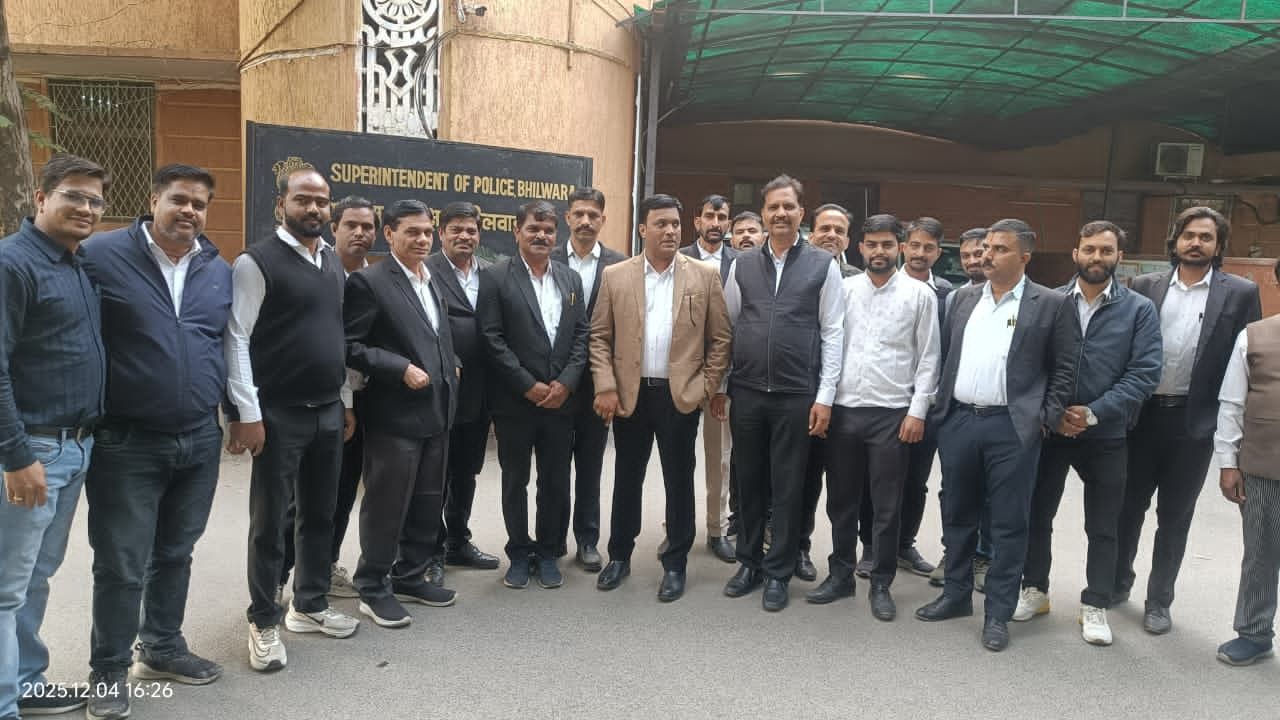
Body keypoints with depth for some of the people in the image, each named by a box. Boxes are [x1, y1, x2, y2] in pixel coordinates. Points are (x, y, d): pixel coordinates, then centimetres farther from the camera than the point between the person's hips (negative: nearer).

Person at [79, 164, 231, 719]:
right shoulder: (100, 256, -9)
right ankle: (108, 673, 22)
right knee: (121, 565, 4)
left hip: (200, 441, 5)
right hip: (126, 443, -5)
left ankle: (162, 649, 35)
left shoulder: (220, 270, 8)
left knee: (175, 554, 18)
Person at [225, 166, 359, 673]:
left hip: (328, 412, 6)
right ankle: (263, 622, 19)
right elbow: (236, 340, -12)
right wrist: (247, 414, -16)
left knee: (319, 515, 15)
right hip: (279, 415, -6)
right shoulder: (257, 262, -9)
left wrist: (347, 399, 14)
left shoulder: (334, 263, 11)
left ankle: (310, 605, 31)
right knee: (270, 522, 4)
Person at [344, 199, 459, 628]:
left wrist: (450, 366, 9)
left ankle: (410, 577, 30)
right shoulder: (369, 282, -10)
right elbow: (350, 346, -14)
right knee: (386, 505, 3)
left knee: (428, 504, 15)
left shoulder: (432, 282, 15)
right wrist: (402, 369, -20)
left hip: (435, 413, 8)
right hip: (395, 415, -8)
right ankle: (373, 589, 18)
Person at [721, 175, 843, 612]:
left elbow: (832, 334, -2)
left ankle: (778, 572, 20)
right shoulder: (742, 266, 7)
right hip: (746, 392, 3)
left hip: (796, 395, -2)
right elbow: (726, 327, 10)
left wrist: (824, 397, -6)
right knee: (749, 482, 13)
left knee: (787, 487, 6)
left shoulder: (823, 266, 0)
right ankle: (749, 562, 29)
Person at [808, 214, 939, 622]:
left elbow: (928, 358, 1)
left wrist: (917, 411, -6)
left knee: (887, 507, 6)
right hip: (843, 409, 2)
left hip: (891, 413, -2)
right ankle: (840, 575, 26)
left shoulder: (920, 294, 1)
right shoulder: (843, 289, 6)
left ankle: (881, 584, 20)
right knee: (841, 501, 12)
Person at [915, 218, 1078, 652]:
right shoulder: (964, 299, 12)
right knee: (957, 515, 14)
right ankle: (957, 594, 29)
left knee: (1008, 524, 3)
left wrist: (1048, 419, -6)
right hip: (958, 422, 5)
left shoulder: (1051, 305, -2)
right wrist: (940, 406, 8)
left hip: (1012, 428, -4)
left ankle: (999, 613, 14)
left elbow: (1065, 368, 0)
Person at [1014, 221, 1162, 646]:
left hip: (1106, 436, -1)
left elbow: (1144, 373, -8)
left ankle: (1095, 607, 22)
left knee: (1103, 528, 8)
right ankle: (1035, 591, 28)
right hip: (1048, 429, 1)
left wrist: (1094, 413, -17)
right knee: (1038, 515, 11)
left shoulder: (1140, 310, -1)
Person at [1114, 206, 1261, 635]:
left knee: (1175, 516, 10)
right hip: (1142, 415, 1)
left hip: (1194, 421, -1)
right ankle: (1117, 583, 31)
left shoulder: (1240, 293, 0)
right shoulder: (1146, 286, 3)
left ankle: (1158, 601, 23)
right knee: (1128, 505, 12)